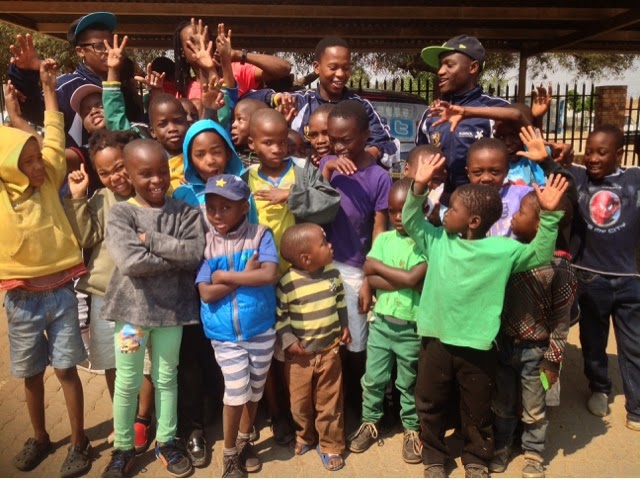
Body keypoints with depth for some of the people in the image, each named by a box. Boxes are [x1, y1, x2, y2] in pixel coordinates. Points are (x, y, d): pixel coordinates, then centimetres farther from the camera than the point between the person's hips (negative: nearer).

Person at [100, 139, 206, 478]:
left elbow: (197, 253, -16)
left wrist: (151, 240, -19)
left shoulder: (185, 212, -2)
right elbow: (130, 261, -21)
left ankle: (166, 442, 33)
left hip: (173, 307, 2)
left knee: (167, 377, 16)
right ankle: (123, 449, 31)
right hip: (132, 307, -1)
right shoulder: (120, 213, -7)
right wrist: (176, 255, -15)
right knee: (127, 382, 12)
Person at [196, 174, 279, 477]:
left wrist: (226, 276, -18)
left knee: (254, 390, 17)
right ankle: (229, 453, 25)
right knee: (236, 393, 0)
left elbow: (270, 275, -22)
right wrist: (247, 275, -17)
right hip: (224, 334, -1)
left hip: (261, 330, 1)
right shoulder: (205, 243, -7)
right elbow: (206, 293, -14)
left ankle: (244, 441, 42)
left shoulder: (260, 235, -9)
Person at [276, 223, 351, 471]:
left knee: (330, 402, 11)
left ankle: (330, 446, 29)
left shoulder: (333, 273, -4)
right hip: (299, 355, -2)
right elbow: (278, 316, -12)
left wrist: (344, 327, 6)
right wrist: (288, 341, -18)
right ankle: (304, 436, 42)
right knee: (300, 402, 16)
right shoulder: (287, 283, -19)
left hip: (329, 350, 3)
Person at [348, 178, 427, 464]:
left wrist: (379, 266, -11)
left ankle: (411, 429, 34)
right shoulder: (383, 239, 2)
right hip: (380, 321, 4)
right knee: (373, 378, 16)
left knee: (408, 384, 15)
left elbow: (413, 279, -23)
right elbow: (370, 279, -7)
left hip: (411, 327, -3)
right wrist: (402, 279, -19)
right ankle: (369, 422, 36)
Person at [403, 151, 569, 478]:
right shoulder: (437, 241, -2)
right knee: (430, 406, 17)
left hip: (476, 346, -2)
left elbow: (540, 255, -11)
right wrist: (419, 187, -16)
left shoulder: (502, 250, -9)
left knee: (477, 410, 17)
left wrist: (549, 215, -24)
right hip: (436, 340, 3)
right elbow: (410, 220, 1)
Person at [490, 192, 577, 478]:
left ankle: (533, 453, 40)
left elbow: (561, 319, -13)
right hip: (503, 343, 4)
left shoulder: (560, 267, -21)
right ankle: (501, 445, 43)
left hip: (534, 351, -4)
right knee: (502, 404, 21)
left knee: (534, 410, 18)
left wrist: (553, 360, -9)